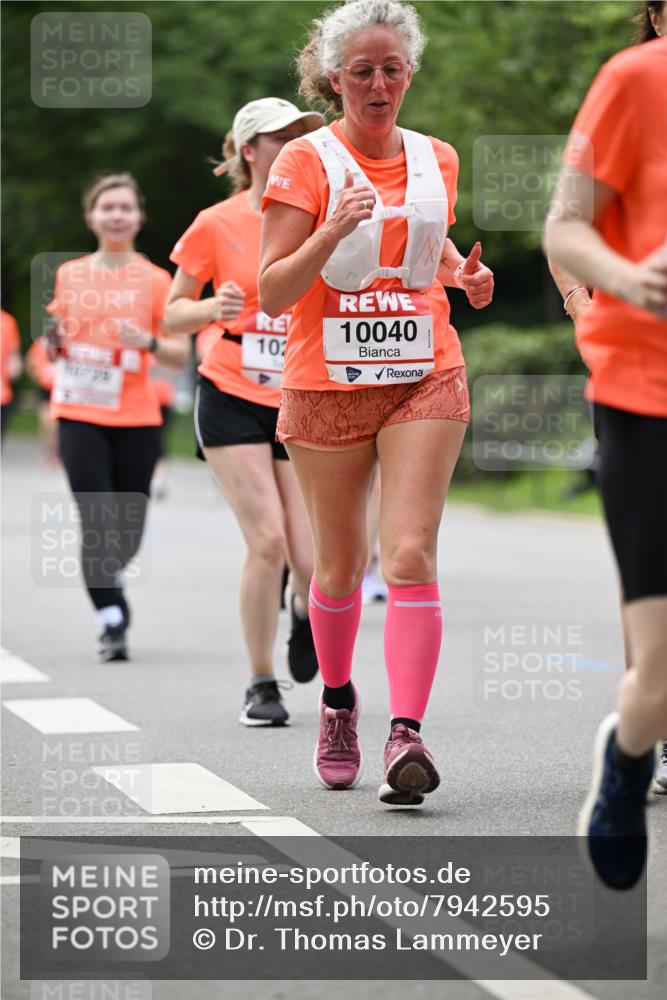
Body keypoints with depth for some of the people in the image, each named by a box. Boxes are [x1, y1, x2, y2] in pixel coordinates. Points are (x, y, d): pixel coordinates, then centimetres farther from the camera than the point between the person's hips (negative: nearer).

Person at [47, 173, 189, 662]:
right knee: (97, 523, -13)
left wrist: (148, 342, -19)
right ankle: (111, 622, -8)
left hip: (137, 419, 0)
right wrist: (54, 340, -5)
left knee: (128, 529, 7)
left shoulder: (156, 280, 1)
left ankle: (109, 577, 39)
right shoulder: (69, 275, 7)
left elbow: (181, 354, 0)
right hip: (79, 416, 0)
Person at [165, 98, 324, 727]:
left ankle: (306, 612, 32)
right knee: (267, 541, -15)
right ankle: (261, 685, 2)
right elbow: (172, 314, 4)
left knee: (314, 564, -6)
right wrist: (212, 308, -16)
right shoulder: (217, 225, -3)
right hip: (232, 399, -2)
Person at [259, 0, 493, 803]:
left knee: (411, 556, -14)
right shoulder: (305, 161, -5)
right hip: (327, 382, -1)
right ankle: (337, 701, 36)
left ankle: (406, 734, -20)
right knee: (340, 564, 11)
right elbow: (271, 293, -10)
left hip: (425, 378, 2)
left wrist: (462, 275, 6)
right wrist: (332, 233, -26)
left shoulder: (437, 161, 7)